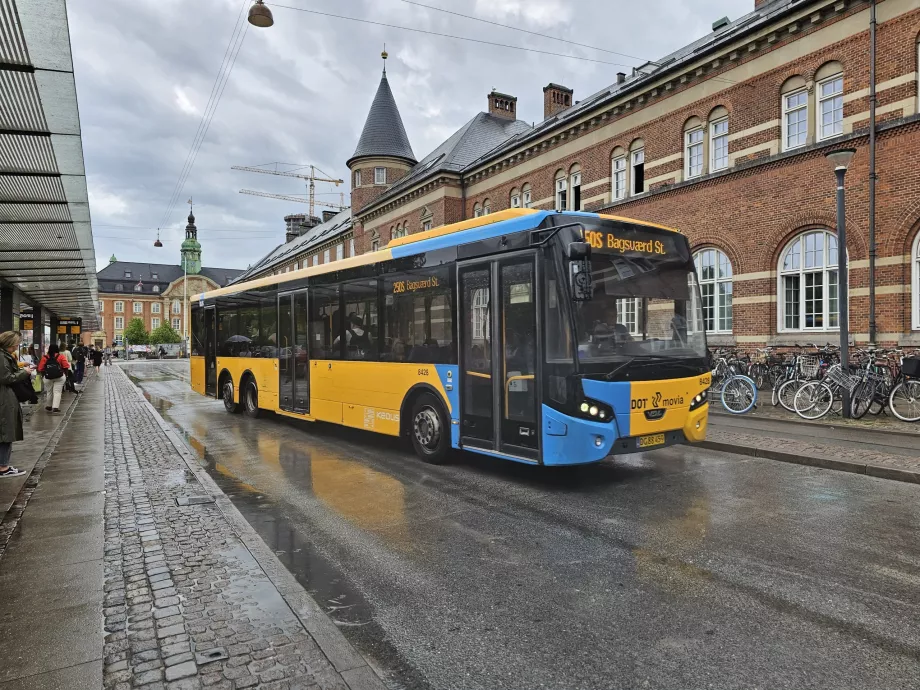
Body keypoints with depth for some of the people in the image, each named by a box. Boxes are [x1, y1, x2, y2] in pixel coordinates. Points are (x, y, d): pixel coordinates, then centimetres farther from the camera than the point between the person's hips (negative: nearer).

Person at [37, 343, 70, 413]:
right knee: (57, 392, -2)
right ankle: (55, 407, -12)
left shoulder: (45, 358, 3)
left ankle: (49, 406, 30)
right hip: (59, 377, -2)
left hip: (48, 377, 2)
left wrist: (44, 375, 13)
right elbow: (66, 366, -7)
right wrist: (65, 373, 7)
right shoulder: (61, 356, -2)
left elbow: (40, 369, 0)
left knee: (50, 392, 17)